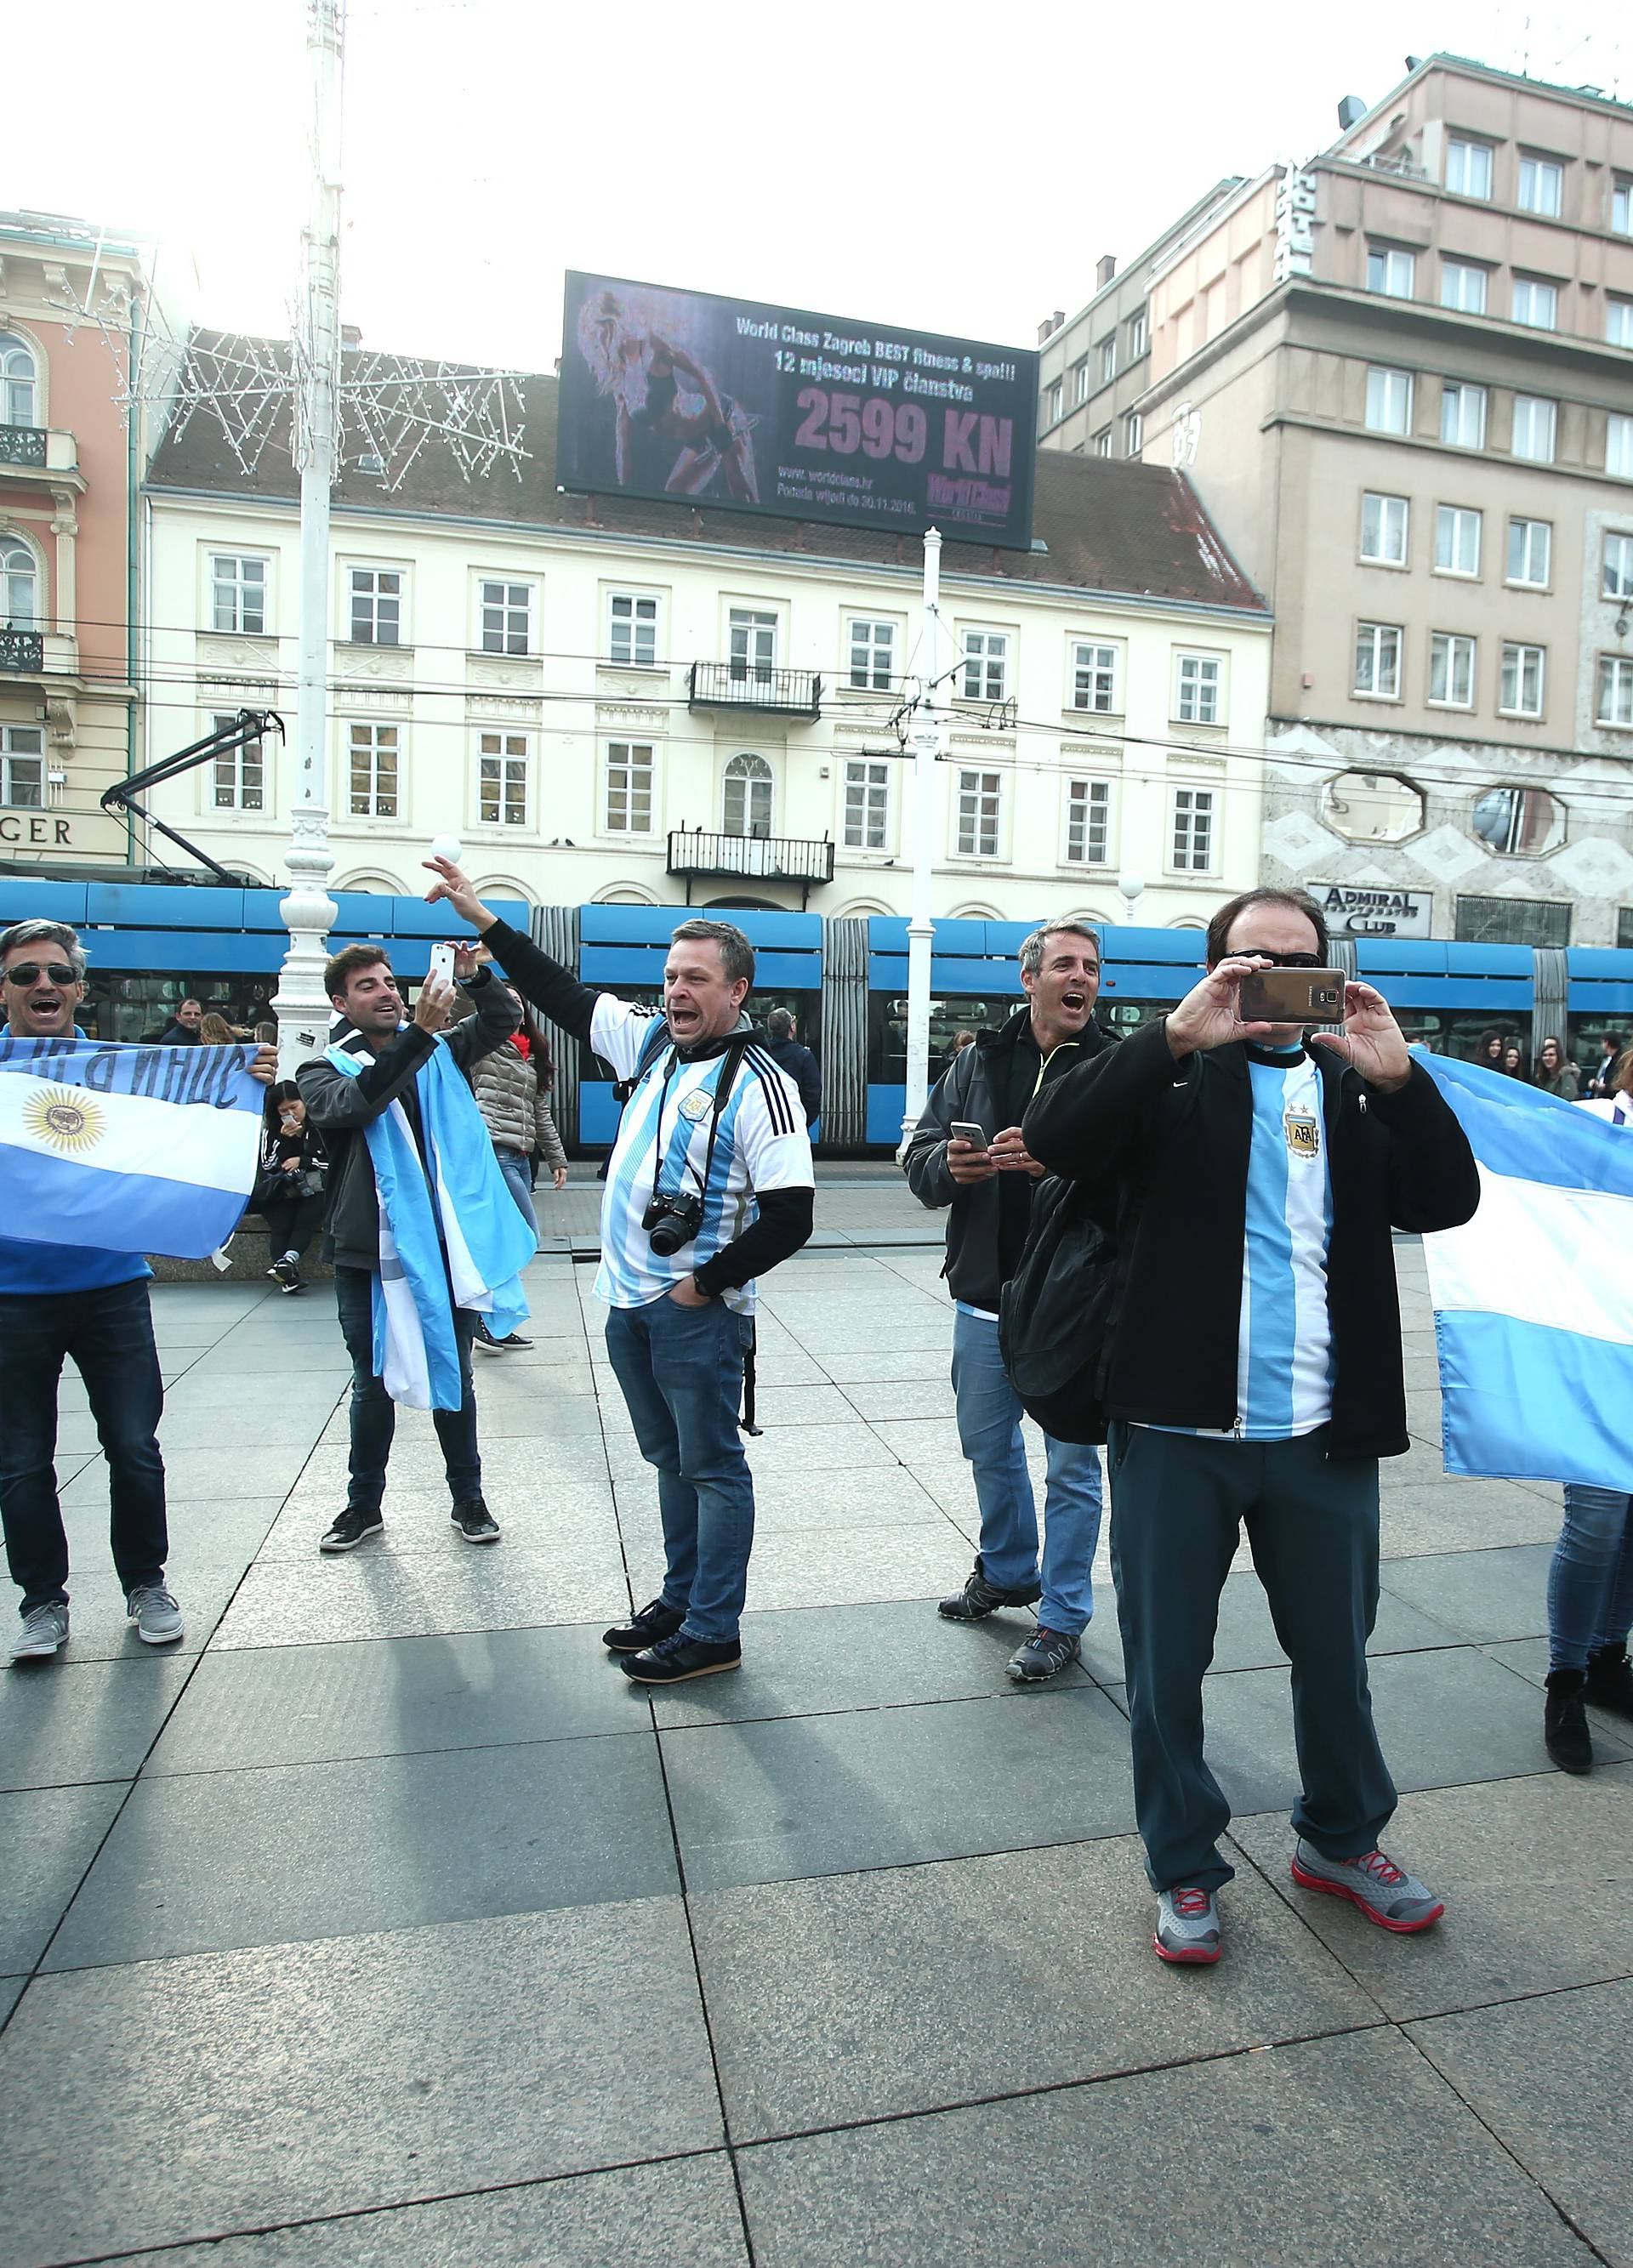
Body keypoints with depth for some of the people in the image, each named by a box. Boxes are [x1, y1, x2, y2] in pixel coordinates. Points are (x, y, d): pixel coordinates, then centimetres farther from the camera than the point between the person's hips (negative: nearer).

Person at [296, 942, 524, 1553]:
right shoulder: (325, 1069, 1)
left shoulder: (438, 1052, 10)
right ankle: (364, 1504, 31)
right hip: (369, 1254, -1)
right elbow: (351, 1105, -21)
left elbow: (502, 1021, 4)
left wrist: (475, 977, -16)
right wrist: (418, 1032, -30)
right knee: (373, 1385, 13)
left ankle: (468, 1498, 28)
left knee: (454, 1380, 13)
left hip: (446, 1246, 2)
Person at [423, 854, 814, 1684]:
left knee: (711, 1466, 4)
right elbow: (565, 994, 17)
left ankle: (712, 1632, 16)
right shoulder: (650, 1041, 7)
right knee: (671, 1459, 19)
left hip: (698, 1311, -8)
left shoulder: (759, 1084, -15)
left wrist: (708, 1282, -15)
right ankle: (679, 1601, 34)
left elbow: (790, 1217, -18)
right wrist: (483, 919, 17)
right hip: (630, 1302, 8)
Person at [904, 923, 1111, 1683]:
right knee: (988, 1445, 21)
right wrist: (950, 1165, -15)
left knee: (1071, 1463, 6)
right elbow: (920, 1160, 7)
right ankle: (1007, 1570, 44)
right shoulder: (978, 1063, 7)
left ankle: (1062, 1617, 24)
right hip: (984, 1298, 5)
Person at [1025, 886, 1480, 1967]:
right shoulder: (1168, 1076, 1)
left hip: (1324, 1436, 3)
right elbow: (1053, 1135, -17)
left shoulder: (1360, 1087, 9)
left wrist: (1397, 1075, -17)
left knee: (1337, 1656, 19)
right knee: (1167, 1665, 10)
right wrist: (1178, 1034, -26)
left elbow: (1448, 1201, -4)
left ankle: (1340, 1839, 44)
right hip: (1176, 1430, -2)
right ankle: (1185, 1868, 32)